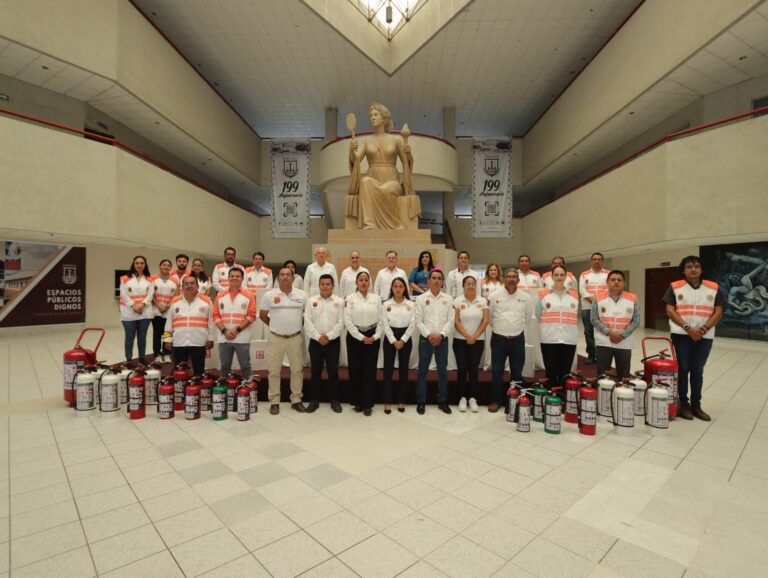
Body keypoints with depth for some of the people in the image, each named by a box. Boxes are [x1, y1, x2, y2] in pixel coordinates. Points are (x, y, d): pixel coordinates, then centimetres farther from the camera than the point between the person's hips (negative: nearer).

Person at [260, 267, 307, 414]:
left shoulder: (302, 295, -1)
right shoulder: (269, 295, -3)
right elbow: (262, 315, 7)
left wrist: (298, 324, 7)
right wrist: (275, 325, 10)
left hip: (295, 338, 1)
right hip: (275, 338, -1)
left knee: (297, 369, 8)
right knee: (274, 371, 6)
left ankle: (296, 400, 21)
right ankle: (274, 402, 18)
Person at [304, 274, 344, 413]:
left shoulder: (339, 301, 1)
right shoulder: (311, 301, 3)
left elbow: (340, 322, -5)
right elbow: (307, 322, -4)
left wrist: (328, 336, -14)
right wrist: (318, 337, -13)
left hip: (333, 341, -1)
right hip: (315, 342, 1)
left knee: (333, 372, 6)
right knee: (315, 372, 8)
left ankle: (334, 400, 18)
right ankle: (314, 400, 20)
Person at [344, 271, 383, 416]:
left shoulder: (376, 298, 5)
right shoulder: (350, 299, -1)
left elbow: (381, 319, 3)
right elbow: (348, 321, -7)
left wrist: (375, 337, -8)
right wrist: (361, 337, -11)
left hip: (373, 337, 1)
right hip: (355, 337, -1)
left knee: (370, 370, 2)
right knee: (355, 369, 5)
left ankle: (367, 404, 13)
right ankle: (357, 402, 20)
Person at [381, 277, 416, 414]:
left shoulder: (411, 304, 2)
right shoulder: (386, 304, 1)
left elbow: (412, 325, -3)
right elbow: (385, 325, -4)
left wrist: (402, 340, -11)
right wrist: (394, 341, -13)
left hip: (405, 338, 1)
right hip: (390, 338, 0)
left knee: (403, 369, 7)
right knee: (388, 369, 0)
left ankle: (401, 401, 18)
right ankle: (387, 401, 10)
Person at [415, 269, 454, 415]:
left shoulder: (448, 298, 5)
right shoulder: (421, 298, 0)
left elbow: (450, 320, 0)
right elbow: (418, 321, -3)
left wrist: (441, 335, -12)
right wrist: (429, 335, -13)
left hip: (442, 339, 2)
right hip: (425, 339, -1)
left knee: (443, 371, 8)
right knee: (423, 370, 3)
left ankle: (442, 401, 21)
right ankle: (421, 402, 14)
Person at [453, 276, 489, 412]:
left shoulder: (483, 301, 3)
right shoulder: (458, 301, -1)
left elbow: (485, 321, -2)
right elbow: (456, 321, -6)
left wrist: (475, 336, -10)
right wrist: (467, 336, -13)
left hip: (478, 340, 1)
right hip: (460, 340, -1)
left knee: (474, 369, 4)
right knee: (462, 369, 2)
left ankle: (473, 398, 14)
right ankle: (462, 397, 13)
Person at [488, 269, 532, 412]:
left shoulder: (525, 297, 2)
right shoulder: (494, 296, -4)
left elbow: (528, 316, 14)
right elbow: (488, 316, 4)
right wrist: (498, 327, 9)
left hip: (518, 339, 2)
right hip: (498, 339, -1)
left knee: (517, 373, 12)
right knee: (496, 372, 4)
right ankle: (496, 400, 17)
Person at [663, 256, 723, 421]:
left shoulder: (713, 288, 5)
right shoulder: (675, 287, -1)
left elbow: (718, 312, 2)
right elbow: (670, 311, -6)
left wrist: (704, 329, -11)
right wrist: (688, 328, -14)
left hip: (705, 336, 2)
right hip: (682, 334, -2)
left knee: (698, 370, 9)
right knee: (683, 369, 2)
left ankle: (696, 406, 19)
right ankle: (683, 404, 13)